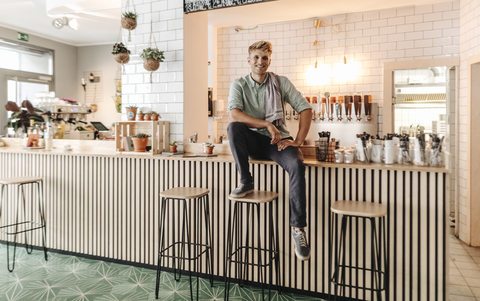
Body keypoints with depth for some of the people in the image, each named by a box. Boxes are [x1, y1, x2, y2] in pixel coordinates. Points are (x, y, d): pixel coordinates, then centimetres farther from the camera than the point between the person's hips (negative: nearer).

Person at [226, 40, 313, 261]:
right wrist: (267, 124, -24)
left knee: (296, 164, -31)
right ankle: (246, 182, -16)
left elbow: (305, 108, -2)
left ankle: (298, 228, -23)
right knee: (233, 127, -31)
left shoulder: (281, 82, 4)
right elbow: (234, 113, -17)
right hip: (252, 142, 1)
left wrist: (298, 140, -14)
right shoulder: (239, 84, 2)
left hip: (278, 140, 0)